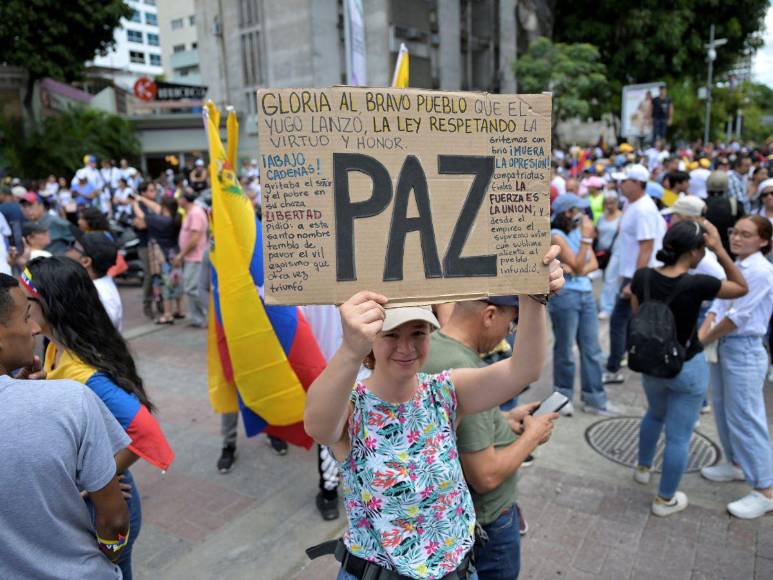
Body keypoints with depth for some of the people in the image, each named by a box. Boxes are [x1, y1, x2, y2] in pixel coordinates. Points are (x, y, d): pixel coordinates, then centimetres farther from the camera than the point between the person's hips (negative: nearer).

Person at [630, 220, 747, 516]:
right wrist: (720, 250, -12)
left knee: (654, 415, 32)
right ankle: (665, 500, 25)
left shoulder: (642, 276, -13)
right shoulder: (697, 284, -24)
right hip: (688, 368, -5)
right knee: (679, 435, 10)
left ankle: (643, 468, 49)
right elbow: (742, 288, -5)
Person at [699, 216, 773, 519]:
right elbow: (718, 307, 7)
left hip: (744, 350, -9)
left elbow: (738, 317, -19)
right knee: (723, 411, 18)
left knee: (745, 417, -5)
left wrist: (703, 341, -10)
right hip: (723, 345, 9)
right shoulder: (734, 268, 10)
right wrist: (700, 337, -8)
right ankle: (735, 463, 36)